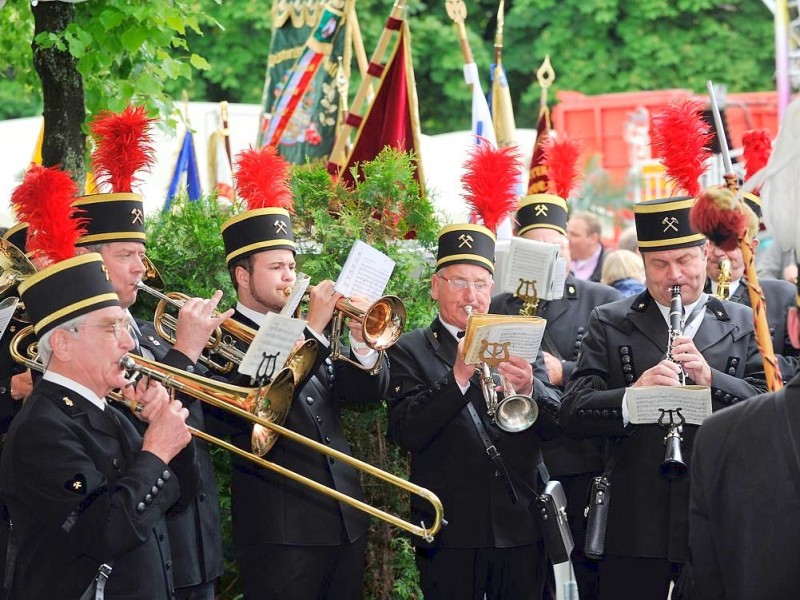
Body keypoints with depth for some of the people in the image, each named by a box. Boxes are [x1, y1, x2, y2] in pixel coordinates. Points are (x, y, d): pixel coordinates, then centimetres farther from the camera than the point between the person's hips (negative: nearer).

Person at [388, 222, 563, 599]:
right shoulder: (410, 351, 3)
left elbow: (555, 425, 4)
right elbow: (405, 432, -11)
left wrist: (529, 388, -17)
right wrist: (459, 376, -22)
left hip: (522, 527, 3)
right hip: (451, 532, -2)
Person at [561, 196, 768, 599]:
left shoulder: (745, 325, 7)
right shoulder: (609, 323, 6)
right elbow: (572, 413, -4)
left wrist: (711, 379, -19)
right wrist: (632, 396, -23)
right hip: (634, 531, 0)